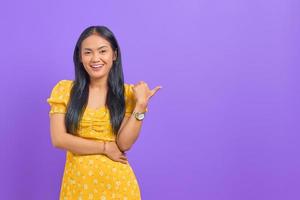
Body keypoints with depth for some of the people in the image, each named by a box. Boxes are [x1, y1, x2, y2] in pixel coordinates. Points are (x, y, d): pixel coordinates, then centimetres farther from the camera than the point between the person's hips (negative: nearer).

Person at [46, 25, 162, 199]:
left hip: (117, 182, 0)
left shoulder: (127, 93, -1)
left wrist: (141, 105, -18)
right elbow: (59, 139, -9)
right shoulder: (64, 89, -2)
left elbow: (124, 144, -9)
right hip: (78, 181, 0)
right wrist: (105, 147, -10)